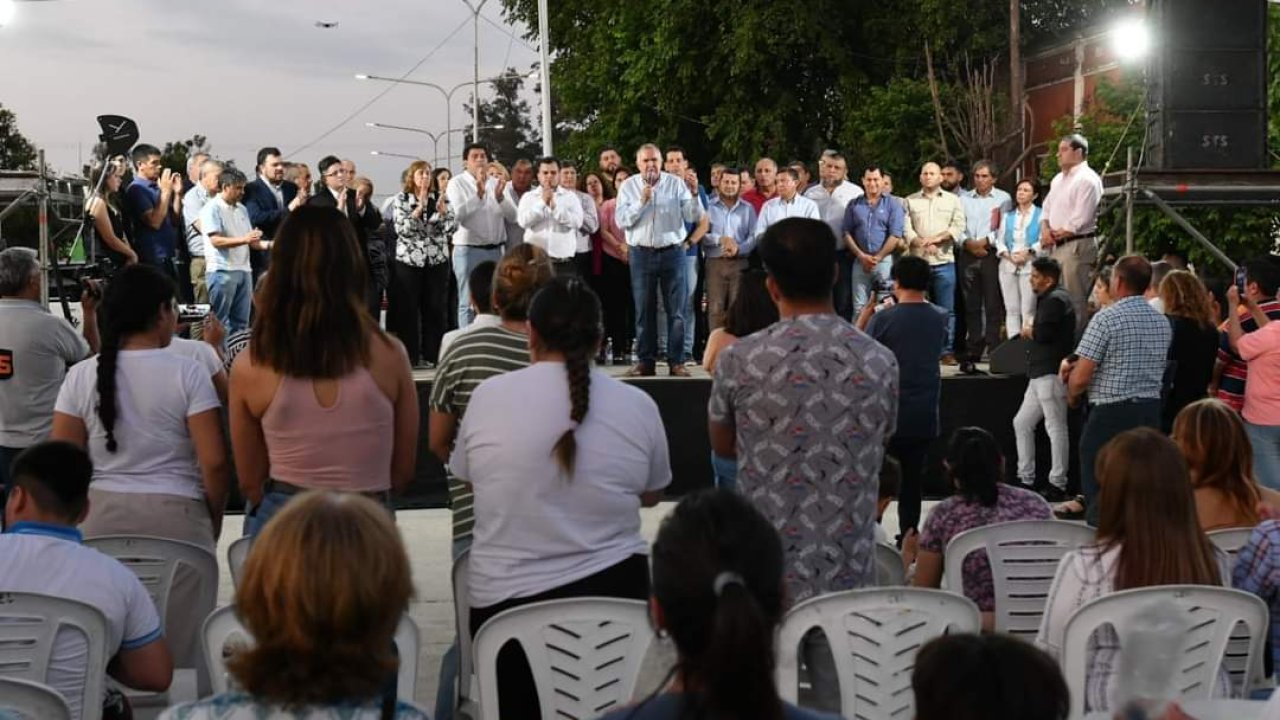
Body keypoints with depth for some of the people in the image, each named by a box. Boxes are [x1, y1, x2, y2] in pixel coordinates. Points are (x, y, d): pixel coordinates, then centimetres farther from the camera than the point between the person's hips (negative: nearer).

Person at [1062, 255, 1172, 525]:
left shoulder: (1106, 319, -12)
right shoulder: (1163, 322, 9)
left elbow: (1080, 377, -14)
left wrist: (1071, 396, 9)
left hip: (1110, 412, -6)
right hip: (1151, 410, 7)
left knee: (1099, 495, 1)